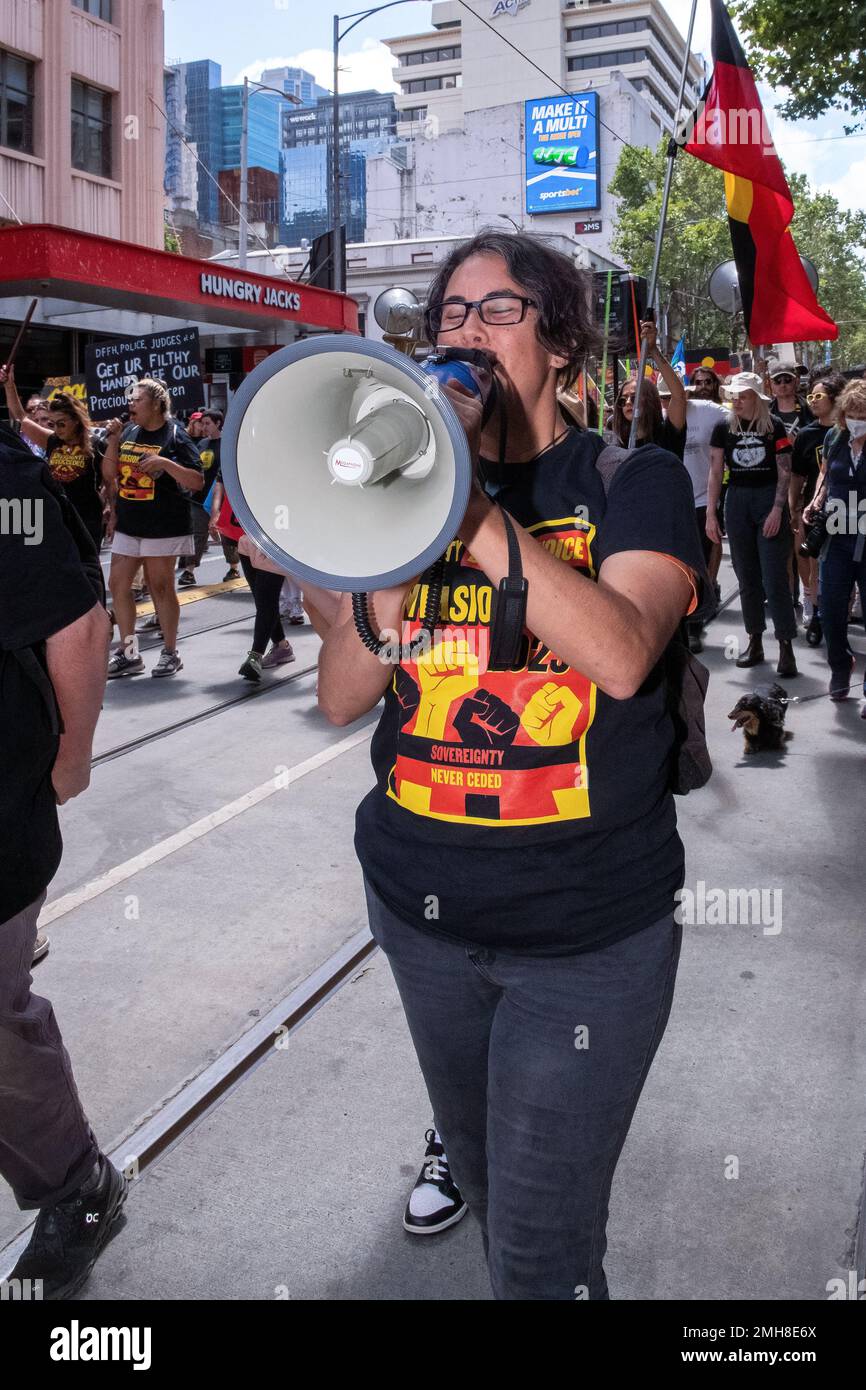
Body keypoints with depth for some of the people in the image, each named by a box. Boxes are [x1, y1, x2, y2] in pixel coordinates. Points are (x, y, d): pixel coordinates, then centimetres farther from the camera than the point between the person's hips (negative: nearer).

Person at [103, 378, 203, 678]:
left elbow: (197, 482, -13)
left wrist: (165, 463, -25)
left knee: (161, 587, 2)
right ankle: (128, 654, 14)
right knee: (117, 585, 4)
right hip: (128, 524, 7)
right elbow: (110, 473, 11)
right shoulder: (129, 432, 10)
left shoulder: (175, 436, -9)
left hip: (163, 526, -6)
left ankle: (170, 654, 15)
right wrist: (114, 440, -2)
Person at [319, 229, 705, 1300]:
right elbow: (339, 699, -4)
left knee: (540, 1245, 4)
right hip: (420, 904, 4)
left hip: (587, 927, -4)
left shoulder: (633, 482, -5)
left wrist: (475, 511, -30)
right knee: (481, 1175, 25)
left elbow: (621, 655, -25)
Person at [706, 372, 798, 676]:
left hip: (769, 500, -3)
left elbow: (784, 472, -2)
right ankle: (755, 642, 17)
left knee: (775, 577, -7)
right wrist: (710, 513, -1)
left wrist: (777, 510, -12)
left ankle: (786, 647, -4)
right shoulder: (724, 428, 4)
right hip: (737, 502, 3)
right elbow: (715, 472, 5)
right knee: (747, 577, 8)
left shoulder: (774, 426, -2)